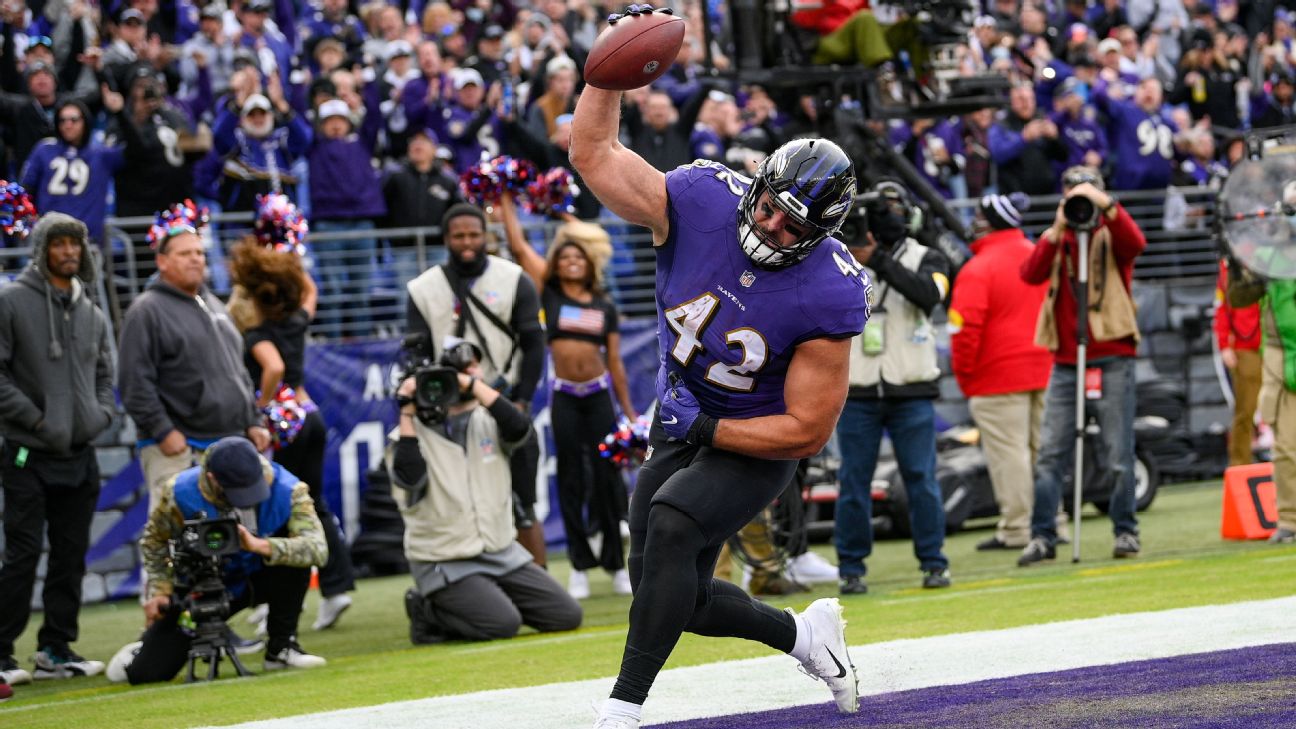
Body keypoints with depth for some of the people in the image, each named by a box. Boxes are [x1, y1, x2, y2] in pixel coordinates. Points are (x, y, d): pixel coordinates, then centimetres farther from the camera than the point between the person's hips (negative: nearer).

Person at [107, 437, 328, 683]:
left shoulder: (287, 490, -26)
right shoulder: (181, 494, -22)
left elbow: (318, 549, -38)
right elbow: (154, 540, -1)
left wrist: (261, 546, -48)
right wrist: (159, 590, -9)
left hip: (257, 579, 0)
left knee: (295, 553, -33)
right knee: (148, 672, -13)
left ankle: (282, 647, -15)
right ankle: (146, 649, 29)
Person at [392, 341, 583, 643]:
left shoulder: (487, 422, 7)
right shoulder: (415, 431, -5)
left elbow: (519, 428, -16)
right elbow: (408, 478, -25)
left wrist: (474, 384, -19)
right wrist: (407, 413, -21)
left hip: (501, 552, 6)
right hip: (444, 565, -6)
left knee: (567, 615, -2)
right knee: (503, 623, -26)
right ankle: (430, 611, -2)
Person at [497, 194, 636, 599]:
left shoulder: (604, 307, 7)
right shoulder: (550, 293, 3)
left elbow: (615, 362, 11)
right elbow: (519, 247, -3)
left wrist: (629, 411, 12)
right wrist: (506, 203, -5)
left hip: (599, 394, 1)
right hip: (564, 396, -1)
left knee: (607, 475, 1)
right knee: (572, 480, 1)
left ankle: (615, 563, 7)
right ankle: (580, 566, 6)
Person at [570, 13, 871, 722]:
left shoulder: (828, 296, -28)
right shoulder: (701, 199, -19)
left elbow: (807, 430, -21)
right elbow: (594, 155, -10)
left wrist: (707, 431, -23)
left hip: (756, 444, -5)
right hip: (678, 424, 6)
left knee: (671, 523, -32)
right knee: (682, 600, 8)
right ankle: (804, 633, 36)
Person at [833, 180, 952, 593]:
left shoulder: (926, 259, 5)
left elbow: (928, 293, -17)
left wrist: (878, 261, -25)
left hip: (911, 393, -1)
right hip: (858, 393, 1)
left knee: (922, 479, -1)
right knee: (854, 482, 1)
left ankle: (933, 563, 6)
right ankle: (851, 569, 7)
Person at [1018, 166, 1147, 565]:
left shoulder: (1111, 235, 5)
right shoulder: (1055, 239, 14)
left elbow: (1135, 244, -19)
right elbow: (1031, 275, -5)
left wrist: (1106, 205, -28)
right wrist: (1057, 230, -15)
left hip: (1111, 361, -3)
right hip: (1065, 363, 3)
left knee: (1118, 455, -1)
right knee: (1050, 454, -1)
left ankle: (1125, 531, 8)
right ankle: (1043, 536, 0)